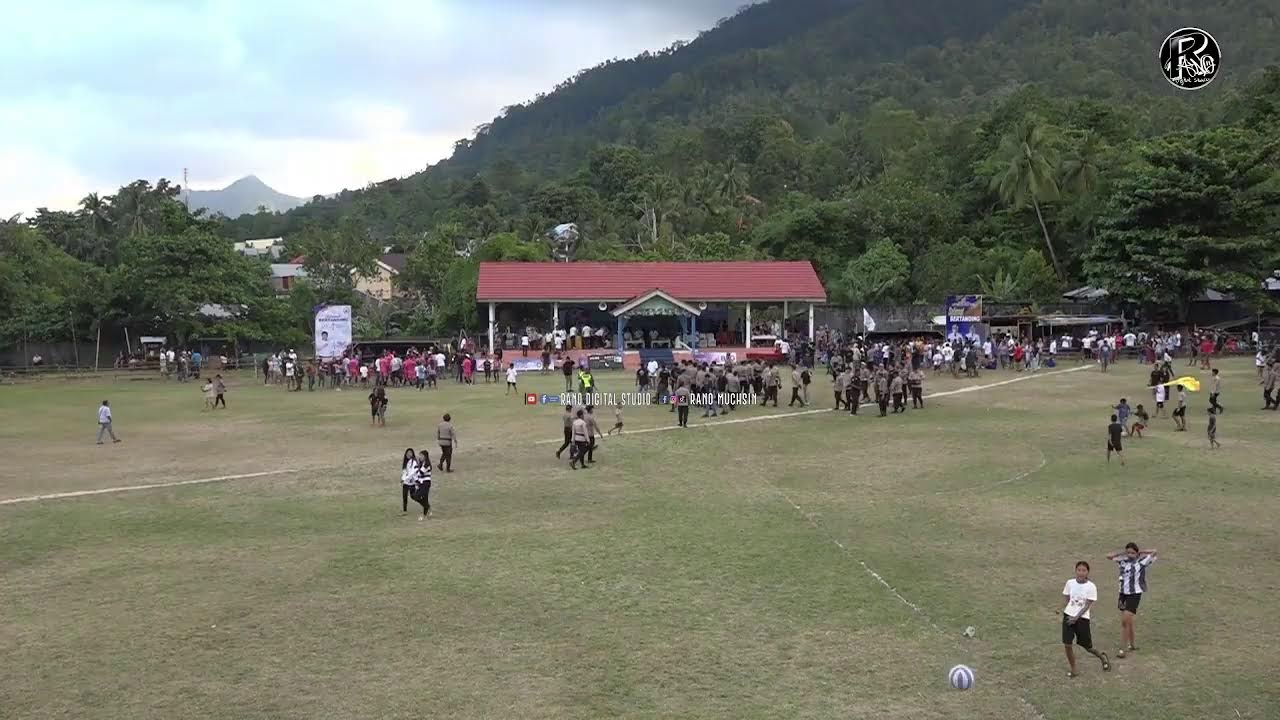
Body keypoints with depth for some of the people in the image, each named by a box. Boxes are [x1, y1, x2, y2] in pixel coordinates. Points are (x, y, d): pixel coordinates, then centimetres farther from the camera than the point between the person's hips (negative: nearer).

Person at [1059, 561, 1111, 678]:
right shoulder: (1070, 583, 0)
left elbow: (1087, 605, -12)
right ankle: (1073, 670, 13)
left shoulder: (1091, 587, -10)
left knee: (1086, 646, 6)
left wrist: (1076, 617, -18)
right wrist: (1061, 608, -11)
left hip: (1082, 618, -3)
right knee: (1067, 644, -4)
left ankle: (1102, 657, 38)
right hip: (1068, 616, 3)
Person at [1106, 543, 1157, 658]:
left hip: (1134, 594, -6)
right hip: (1123, 593, 6)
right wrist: (1122, 553, 6)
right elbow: (1109, 556, 13)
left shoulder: (1141, 562, -7)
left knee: (1125, 621, -13)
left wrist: (1140, 553, -5)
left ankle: (1123, 649, -8)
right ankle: (1133, 644, 33)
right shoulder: (1123, 561, 6)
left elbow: (1154, 551, -16)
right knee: (1127, 621, 15)